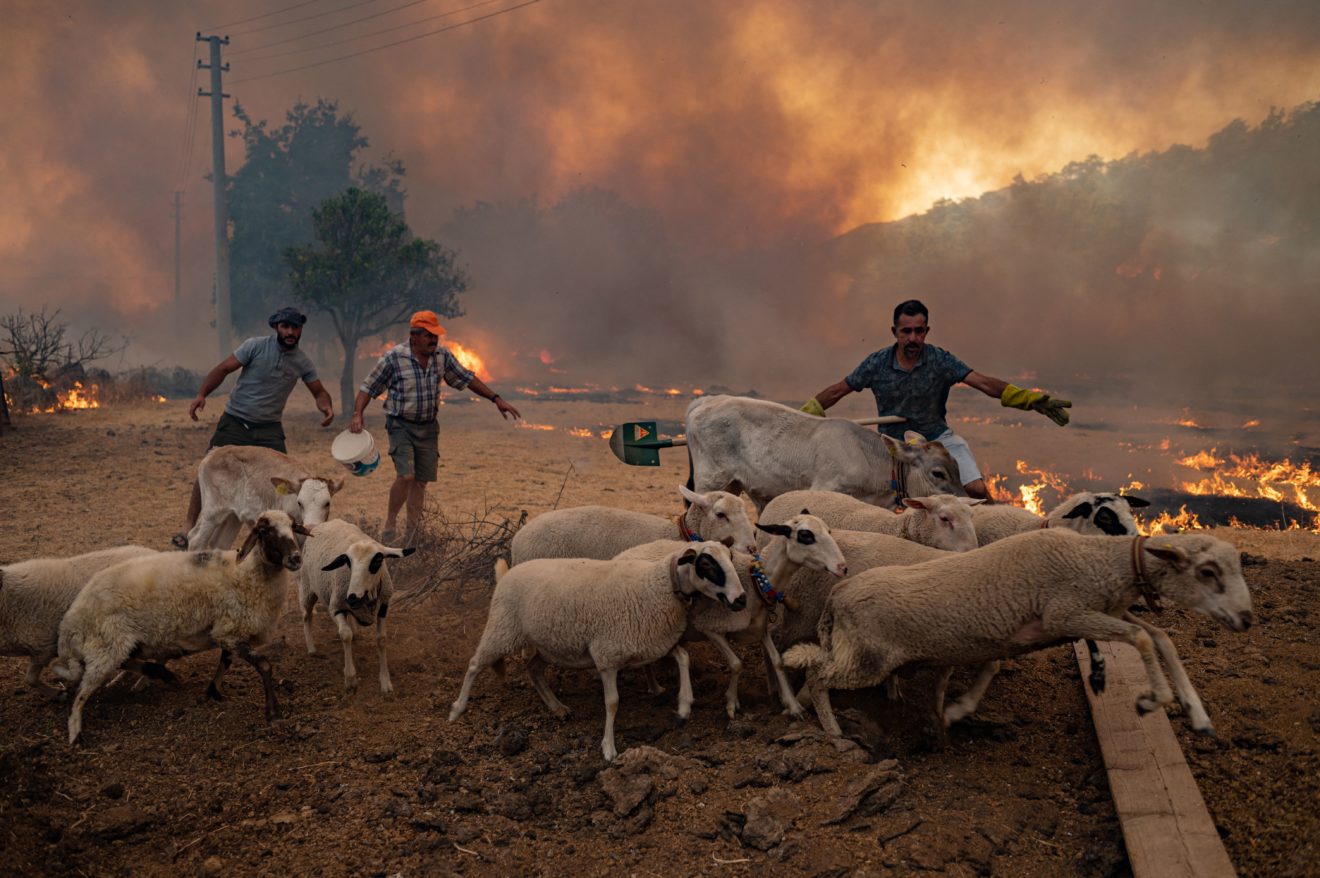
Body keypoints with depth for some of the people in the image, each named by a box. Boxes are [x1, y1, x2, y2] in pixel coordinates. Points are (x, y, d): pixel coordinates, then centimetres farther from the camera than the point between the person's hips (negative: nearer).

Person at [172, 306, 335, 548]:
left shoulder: (302, 362, 0)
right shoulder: (256, 346, -9)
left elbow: (319, 392, 9)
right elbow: (223, 369, -9)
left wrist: (327, 407, -15)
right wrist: (201, 395, -22)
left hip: (269, 428, 2)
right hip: (234, 422, -2)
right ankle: (189, 526, 7)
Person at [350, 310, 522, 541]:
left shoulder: (442, 356, 1)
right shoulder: (392, 358, -13)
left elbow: (466, 379, 10)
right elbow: (368, 388, -6)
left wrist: (496, 399, 5)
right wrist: (357, 415, -20)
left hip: (428, 427, 5)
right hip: (401, 425, -5)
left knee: (421, 480, 6)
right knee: (406, 476, -19)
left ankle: (412, 533, 15)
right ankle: (390, 523, 1)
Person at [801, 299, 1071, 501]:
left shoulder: (940, 360, -11)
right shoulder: (877, 364, -8)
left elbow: (983, 383, -19)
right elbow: (837, 391, 1)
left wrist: (1030, 399, -30)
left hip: (937, 437, 0)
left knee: (977, 490, -16)